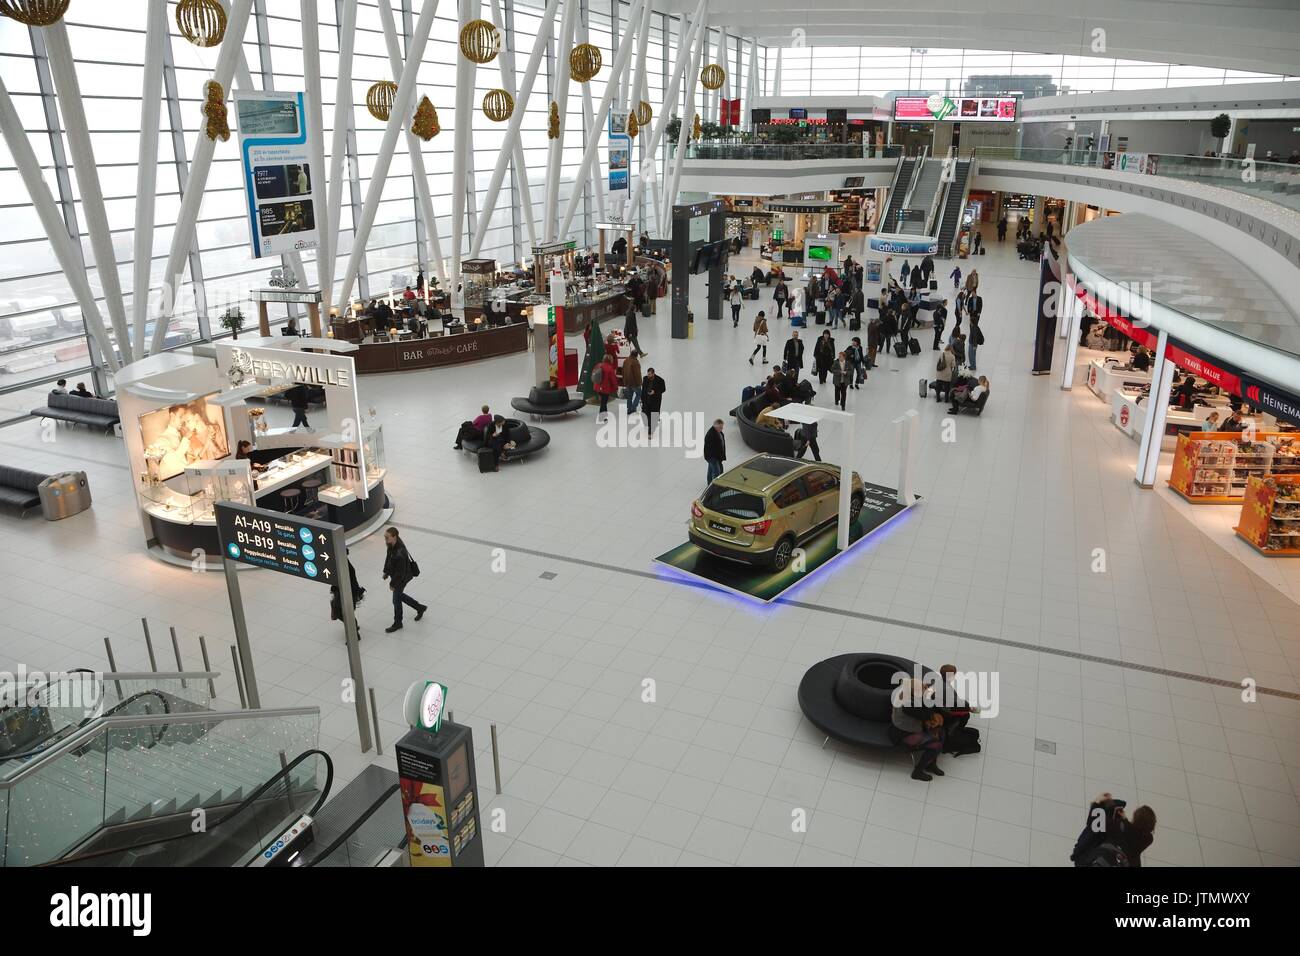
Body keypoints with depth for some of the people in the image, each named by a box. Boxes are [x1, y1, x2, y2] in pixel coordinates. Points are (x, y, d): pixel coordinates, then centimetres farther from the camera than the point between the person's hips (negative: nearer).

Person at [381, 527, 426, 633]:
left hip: (401, 578, -9)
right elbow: (388, 557, 9)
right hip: (395, 574, 9)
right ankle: (420, 608, 43)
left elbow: (400, 572, -29)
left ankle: (397, 624, 31)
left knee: (396, 600, 9)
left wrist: (393, 584, -19)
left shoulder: (400, 553, -38)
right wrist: (386, 572, 12)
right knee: (399, 595, 26)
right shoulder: (391, 545, -11)